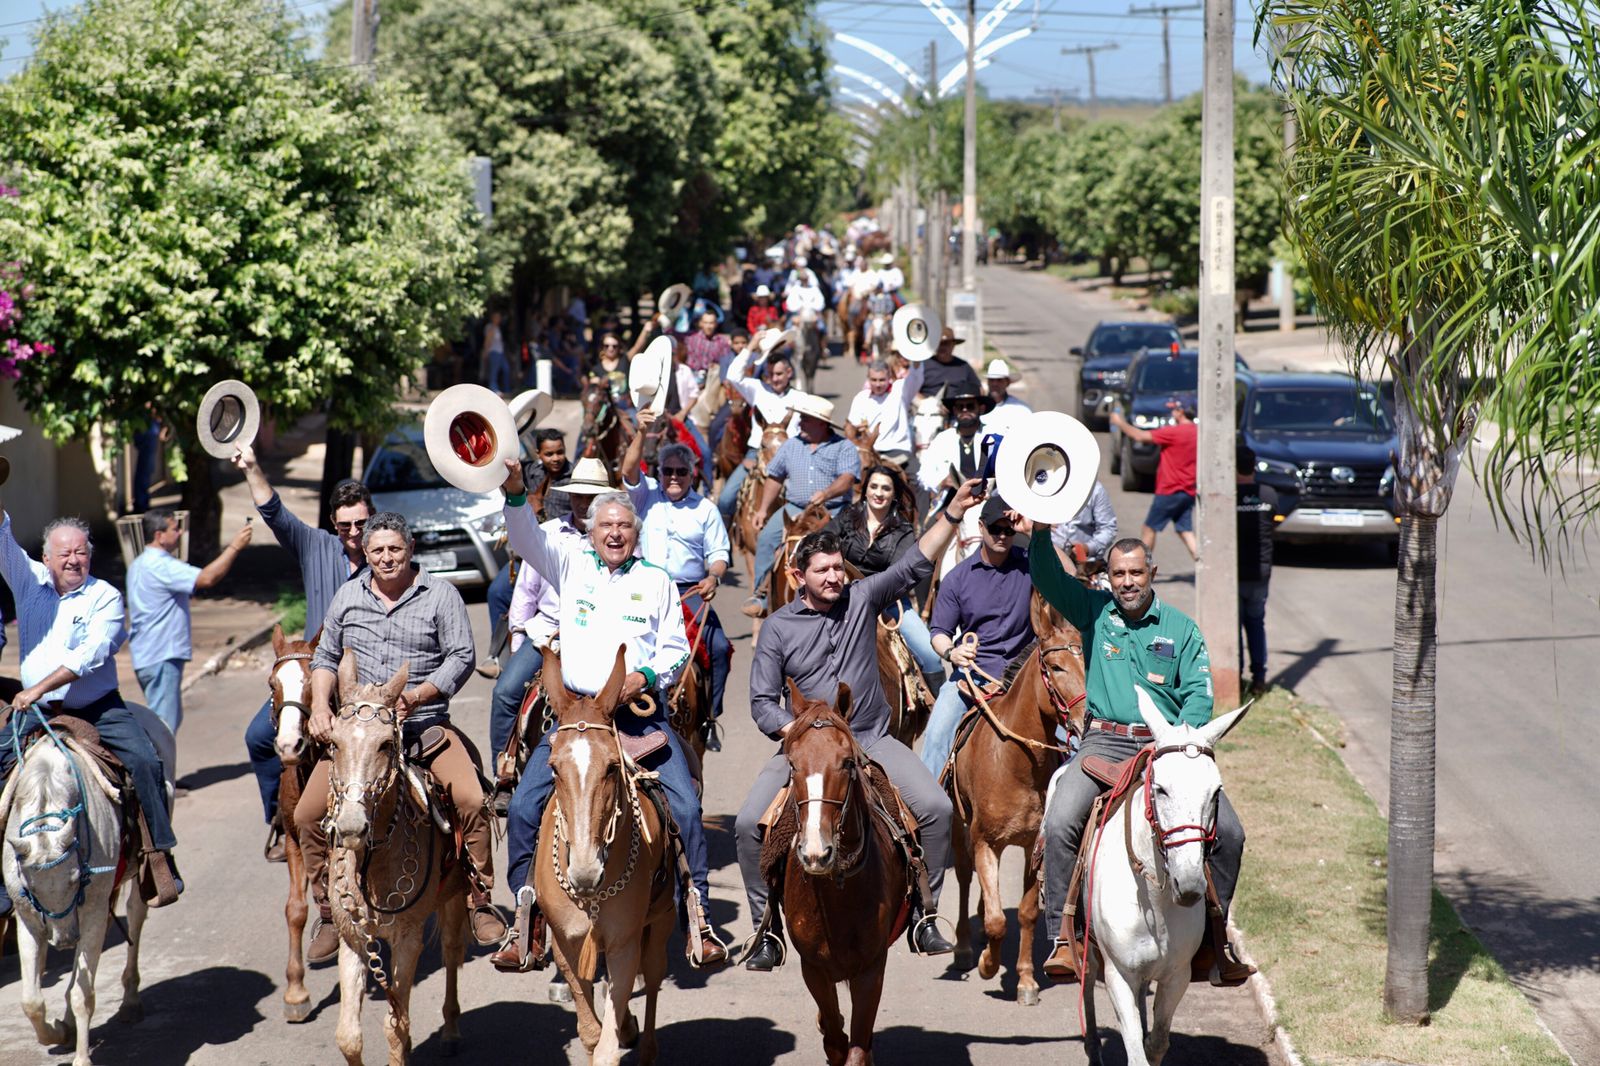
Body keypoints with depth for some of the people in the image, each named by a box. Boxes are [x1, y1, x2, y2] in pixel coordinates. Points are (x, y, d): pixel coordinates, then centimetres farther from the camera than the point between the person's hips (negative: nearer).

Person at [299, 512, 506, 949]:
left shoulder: (440, 595, 1)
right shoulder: (347, 597, 11)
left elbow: (461, 658, -4)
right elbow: (326, 658, 18)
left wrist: (418, 695, -18)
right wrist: (320, 704, 0)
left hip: (425, 724, -3)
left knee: (471, 799, -23)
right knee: (307, 815, -8)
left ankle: (479, 902, -7)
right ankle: (331, 914, 7)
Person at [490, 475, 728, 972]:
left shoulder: (657, 580, 12)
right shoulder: (573, 567, 12)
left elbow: (676, 649, 10)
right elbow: (526, 539, -3)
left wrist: (646, 675, -10)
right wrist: (514, 491, -21)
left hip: (642, 712, 0)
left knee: (686, 806, -14)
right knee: (523, 806, -11)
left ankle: (699, 919, -2)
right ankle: (527, 927, -2)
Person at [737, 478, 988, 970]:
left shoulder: (863, 599, 2)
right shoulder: (779, 626, -1)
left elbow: (915, 564, -5)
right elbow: (763, 703, -1)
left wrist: (954, 513, -17)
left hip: (872, 740, 1)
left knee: (936, 808, -17)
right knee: (749, 825, -17)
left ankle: (922, 916, -2)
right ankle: (768, 931, -1)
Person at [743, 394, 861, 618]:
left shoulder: (844, 448, 0)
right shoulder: (791, 446, 14)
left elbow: (847, 479, -15)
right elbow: (774, 478, 20)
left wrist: (826, 494, -34)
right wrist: (763, 509, 10)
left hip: (833, 510, -3)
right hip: (795, 508, 3)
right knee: (767, 538, -19)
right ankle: (760, 596, -14)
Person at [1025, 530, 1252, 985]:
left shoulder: (1181, 628, 10)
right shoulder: (1093, 611, 11)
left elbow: (1198, 692, 4)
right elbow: (1049, 579, -2)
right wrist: (1040, 534, -21)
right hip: (1105, 741, -1)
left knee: (1228, 832, -12)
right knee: (1060, 822, -25)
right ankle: (1063, 937, -15)